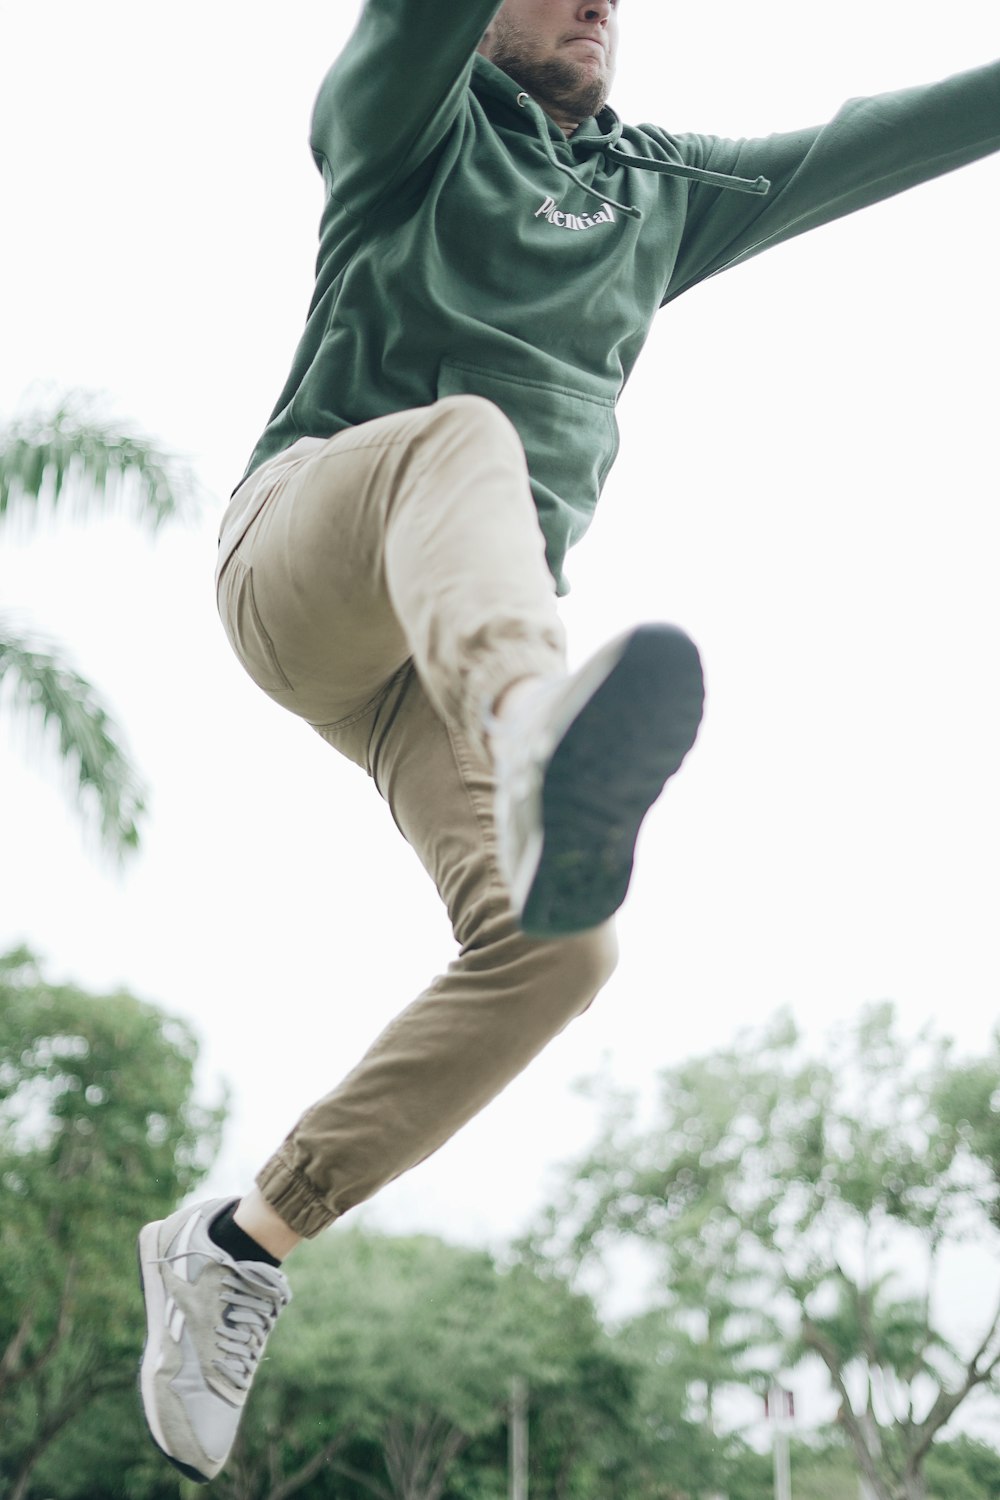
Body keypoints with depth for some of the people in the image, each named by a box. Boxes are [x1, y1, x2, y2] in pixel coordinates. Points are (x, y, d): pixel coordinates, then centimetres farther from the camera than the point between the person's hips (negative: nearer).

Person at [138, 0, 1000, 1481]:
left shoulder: (663, 190, 25)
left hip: (463, 632, 4)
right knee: (464, 440, -37)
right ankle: (544, 741, -72)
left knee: (553, 943, -20)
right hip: (297, 554, -4)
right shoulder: (413, 122, 11)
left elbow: (875, 145, 23)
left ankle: (240, 1243, -7)